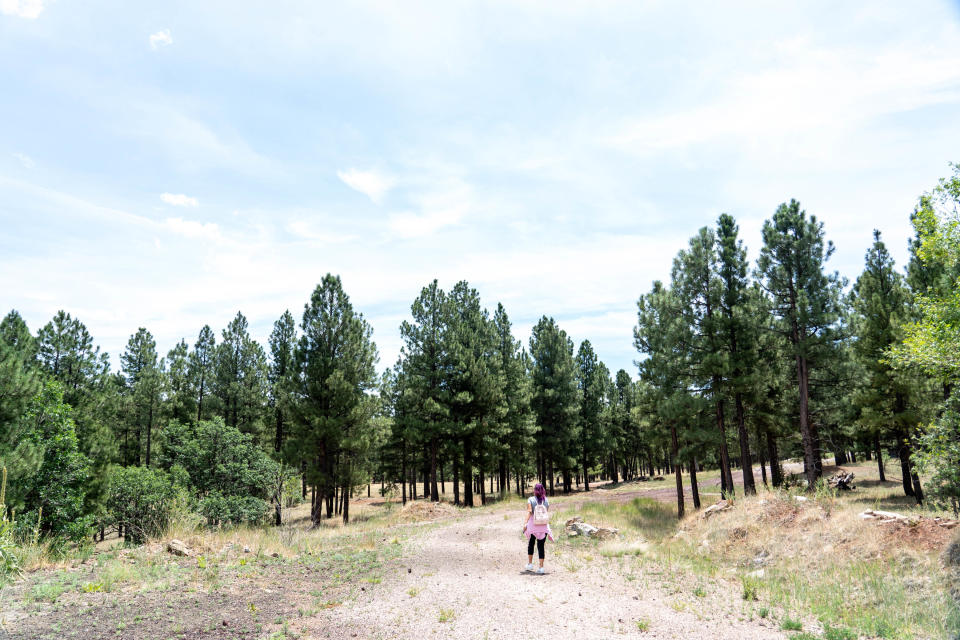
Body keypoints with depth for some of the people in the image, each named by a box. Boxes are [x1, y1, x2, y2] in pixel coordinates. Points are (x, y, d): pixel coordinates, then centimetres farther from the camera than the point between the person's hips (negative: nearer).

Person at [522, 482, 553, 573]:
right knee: (541, 546, 4)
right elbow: (547, 513, 7)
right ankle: (541, 567, -2)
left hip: (533, 525, -1)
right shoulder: (546, 500, 4)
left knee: (531, 544, 19)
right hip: (544, 525, 1)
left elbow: (529, 511, -15)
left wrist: (525, 523, -19)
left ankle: (530, 564, 24)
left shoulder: (531, 500, -4)